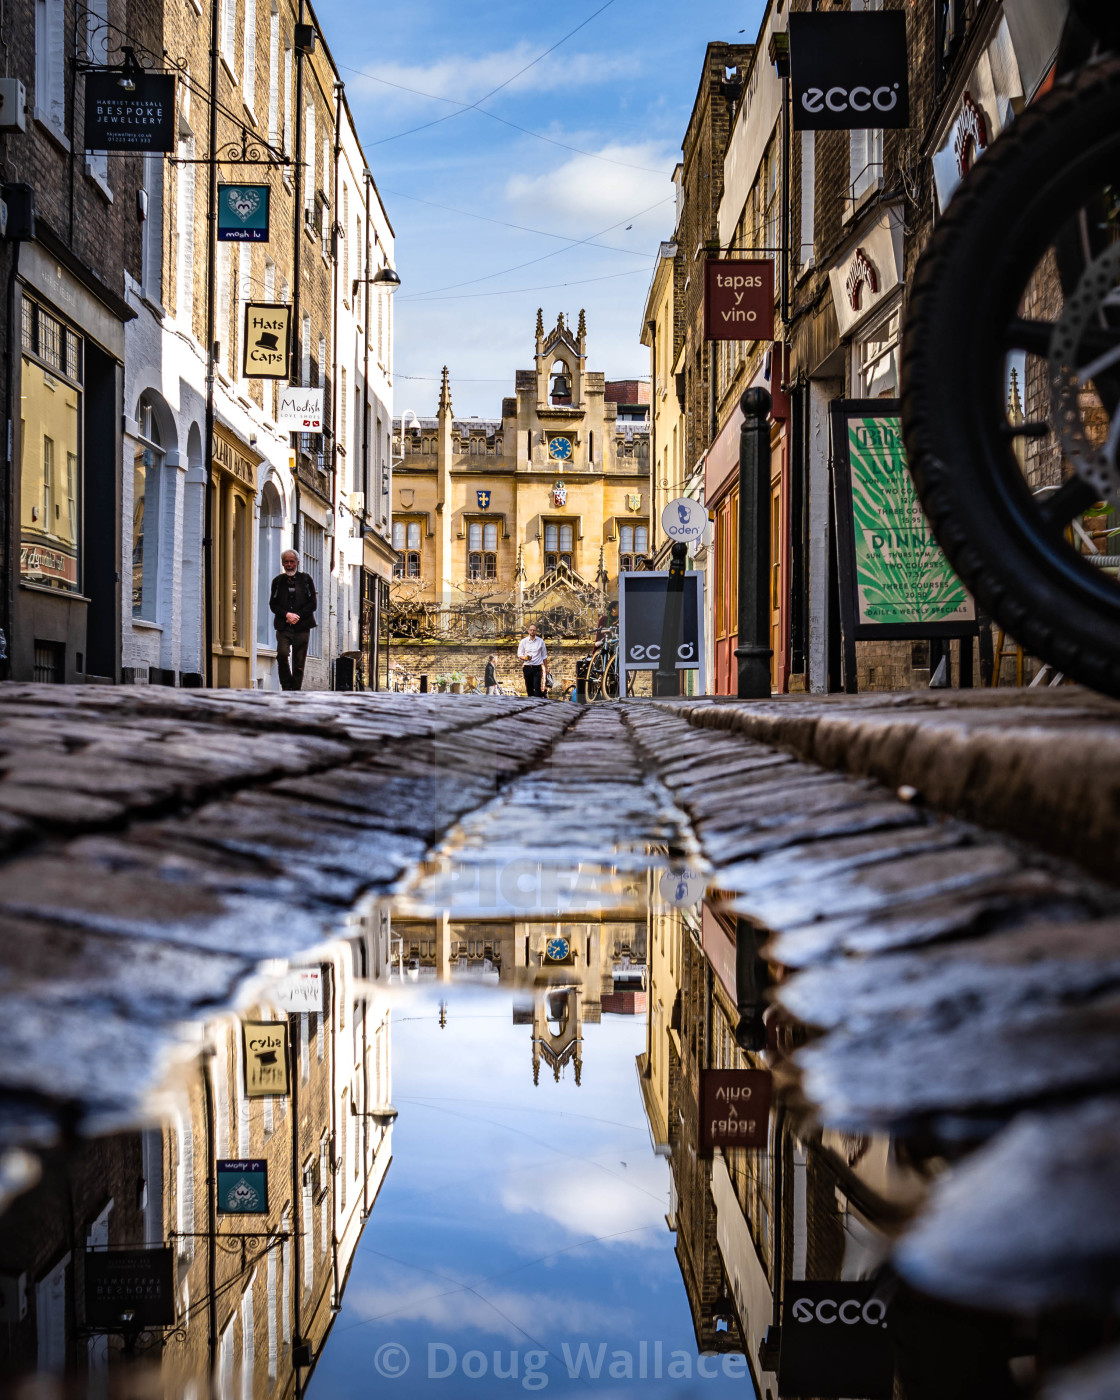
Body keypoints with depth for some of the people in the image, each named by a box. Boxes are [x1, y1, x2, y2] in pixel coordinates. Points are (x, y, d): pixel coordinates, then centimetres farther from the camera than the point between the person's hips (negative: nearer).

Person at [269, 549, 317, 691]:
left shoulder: (306, 579, 10)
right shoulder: (278, 581, 12)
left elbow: (313, 603, 5)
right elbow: (273, 604, 8)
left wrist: (298, 615, -8)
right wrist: (287, 615, -9)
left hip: (302, 627, 0)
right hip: (283, 627, 0)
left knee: (299, 661, -1)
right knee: (282, 654, -19)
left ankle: (295, 690, 5)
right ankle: (286, 687, -7)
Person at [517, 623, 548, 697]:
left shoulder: (540, 641, 6)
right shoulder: (523, 641, 5)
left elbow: (544, 656, 12)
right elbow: (519, 654, 5)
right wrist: (525, 658, -17)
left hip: (537, 668, -1)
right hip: (527, 668, 1)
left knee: (537, 687, -13)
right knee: (529, 688, 5)